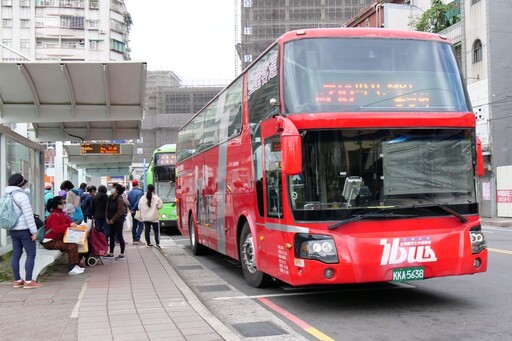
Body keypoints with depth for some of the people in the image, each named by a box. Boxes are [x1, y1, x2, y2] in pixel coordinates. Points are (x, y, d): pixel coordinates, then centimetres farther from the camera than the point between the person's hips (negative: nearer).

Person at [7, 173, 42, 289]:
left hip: (13, 230, 8)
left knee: (16, 254, 11)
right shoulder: (22, 195, -16)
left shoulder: (8, 196, 9)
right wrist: (34, 231, -14)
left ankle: (17, 280, 14)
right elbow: (28, 215, -18)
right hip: (24, 229, -8)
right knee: (31, 254, -3)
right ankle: (28, 281, -5)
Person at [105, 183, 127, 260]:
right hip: (112, 220, 8)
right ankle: (111, 253, 23)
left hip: (118, 220, -8)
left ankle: (122, 254, 4)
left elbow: (120, 211, -17)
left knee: (119, 236, -3)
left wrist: (113, 219, -15)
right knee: (111, 236, 13)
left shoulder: (120, 199, -15)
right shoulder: (111, 198, 7)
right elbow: (107, 208, 10)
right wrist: (107, 218, 0)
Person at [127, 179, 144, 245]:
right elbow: (138, 202, -23)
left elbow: (128, 202, 6)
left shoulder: (129, 193, 5)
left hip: (133, 212, 7)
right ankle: (137, 239, -11)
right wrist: (134, 209, -12)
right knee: (141, 225, -2)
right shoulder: (140, 192, -17)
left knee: (134, 226, 14)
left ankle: (134, 239, 17)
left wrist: (131, 209, 6)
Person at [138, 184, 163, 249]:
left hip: (145, 217, 3)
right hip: (154, 217, -3)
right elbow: (160, 205, -8)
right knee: (156, 230, 3)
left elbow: (139, 207, 6)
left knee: (147, 230, 9)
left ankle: (148, 243, 12)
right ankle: (157, 243, -6)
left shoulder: (142, 198, 2)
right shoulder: (156, 198, -9)